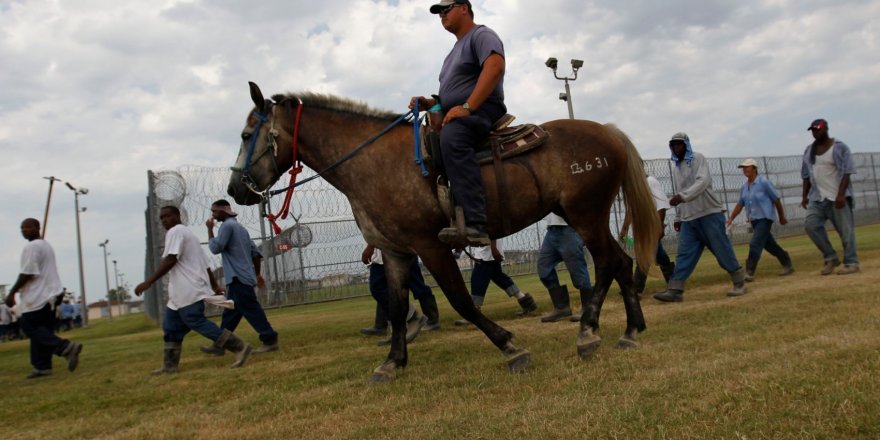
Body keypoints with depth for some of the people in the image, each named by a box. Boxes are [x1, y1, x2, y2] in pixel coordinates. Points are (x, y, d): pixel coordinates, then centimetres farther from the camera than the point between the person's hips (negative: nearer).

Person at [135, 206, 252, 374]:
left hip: (189, 290, -11)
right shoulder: (187, 233, 23)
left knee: (197, 322, -12)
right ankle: (170, 365, 17)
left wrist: (148, 282, -23)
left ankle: (239, 347, -14)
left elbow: (170, 260, -21)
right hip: (182, 291, 11)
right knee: (171, 326, 13)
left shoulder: (175, 231, -7)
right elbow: (204, 263, 21)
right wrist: (214, 286, 21)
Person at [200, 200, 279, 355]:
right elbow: (256, 252, 18)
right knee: (230, 313, 12)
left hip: (238, 278, -10)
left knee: (251, 310, -10)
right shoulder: (240, 227, 20)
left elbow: (215, 248, -13)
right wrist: (257, 274, 20)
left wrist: (210, 229, -2)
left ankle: (270, 340, -10)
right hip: (241, 277, 10)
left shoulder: (227, 226, -7)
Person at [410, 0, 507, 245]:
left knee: (450, 138, -39)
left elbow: (495, 66, -19)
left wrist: (467, 107, -26)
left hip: (481, 111, -11)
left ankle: (475, 226, -50)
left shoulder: (481, 35, 1)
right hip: (456, 117, 11)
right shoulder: (457, 49, 30)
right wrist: (429, 103, 12)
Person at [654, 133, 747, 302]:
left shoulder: (698, 159, -5)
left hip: (709, 213, -6)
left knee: (722, 250, -1)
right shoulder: (676, 167, 16)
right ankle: (675, 290, -7)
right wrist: (678, 217, 19)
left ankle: (739, 283, 14)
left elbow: (702, 182, -21)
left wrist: (683, 197, -34)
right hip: (688, 218, 6)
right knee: (684, 254, -2)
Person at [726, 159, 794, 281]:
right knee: (770, 245, 13)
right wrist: (731, 218, 4)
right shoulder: (744, 187, 9)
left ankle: (749, 273, -13)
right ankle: (788, 265, 27)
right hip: (754, 220, 7)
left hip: (765, 218, -7)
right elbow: (740, 204, 15)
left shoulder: (764, 183, -10)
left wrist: (782, 217, 0)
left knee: (755, 244, -15)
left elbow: (776, 200, -5)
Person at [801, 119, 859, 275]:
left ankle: (851, 263, 5)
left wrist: (841, 194, -21)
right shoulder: (809, 150, 13)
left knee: (845, 229, -4)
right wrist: (805, 196, 11)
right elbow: (806, 175, 17)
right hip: (817, 197, 5)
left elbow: (846, 172, -10)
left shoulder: (839, 147, -4)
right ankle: (831, 258, 1)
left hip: (838, 197, -5)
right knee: (811, 224, -10)